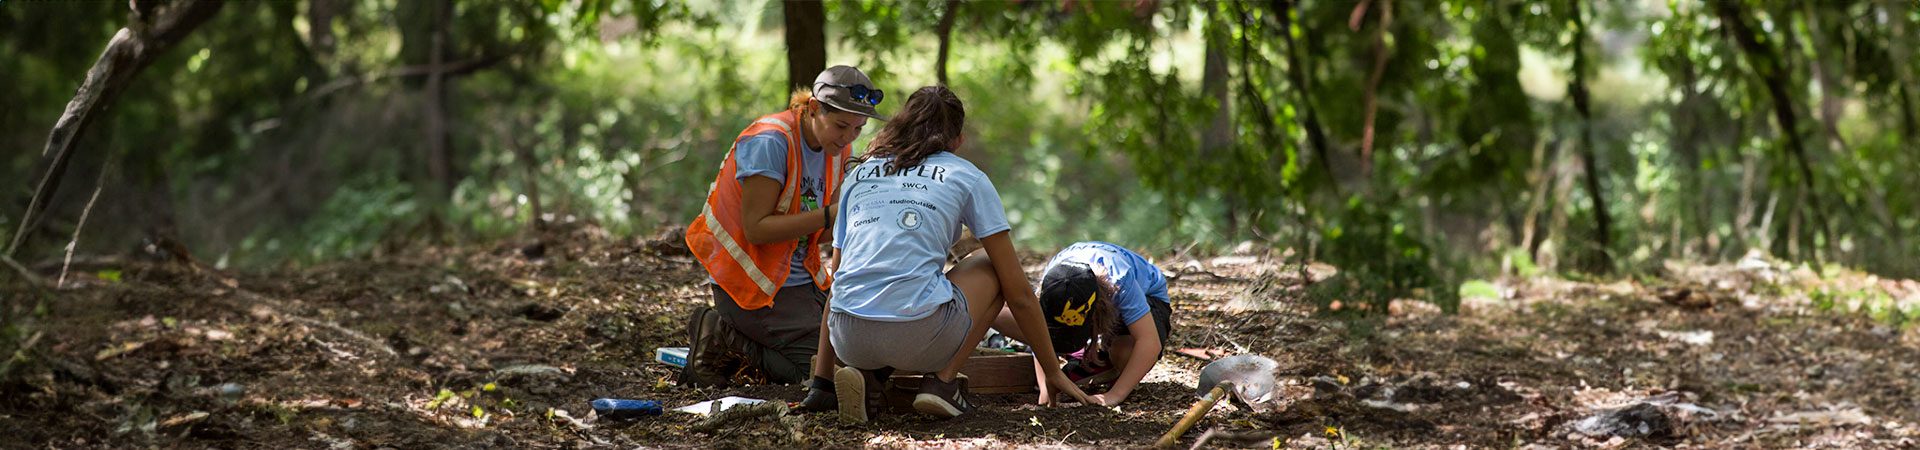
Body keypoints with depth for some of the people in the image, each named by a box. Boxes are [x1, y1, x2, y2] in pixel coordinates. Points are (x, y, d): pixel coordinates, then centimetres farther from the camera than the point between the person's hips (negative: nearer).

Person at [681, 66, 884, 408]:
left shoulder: (838, 148, 5)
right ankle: (719, 337, 0)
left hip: (801, 278, 9)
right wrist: (829, 217, -28)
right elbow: (756, 228, -23)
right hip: (752, 284, -8)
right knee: (820, 365, -18)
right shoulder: (770, 142, -19)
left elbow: (813, 234, 6)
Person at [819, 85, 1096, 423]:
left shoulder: (858, 174, 23)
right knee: (993, 270, 24)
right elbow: (1018, 292, 14)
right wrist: (1052, 370, 25)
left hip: (848, 341, 4)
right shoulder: (966, 177, 13)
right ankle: (943, 380, 6)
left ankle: (866, 375, 6)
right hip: (918, 337, -4)